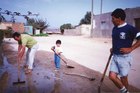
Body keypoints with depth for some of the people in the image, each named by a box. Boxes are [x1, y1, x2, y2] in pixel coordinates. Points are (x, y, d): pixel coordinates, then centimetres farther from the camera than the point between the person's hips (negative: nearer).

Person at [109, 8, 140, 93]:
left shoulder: (130, 28, -15)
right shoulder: (114, 29, 7)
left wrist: (130, 49, -20)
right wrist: (113, 48, 9)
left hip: (124, 57, -6)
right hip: (115, 57, 7)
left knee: (123, 78, 8)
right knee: (112, 76, 3)